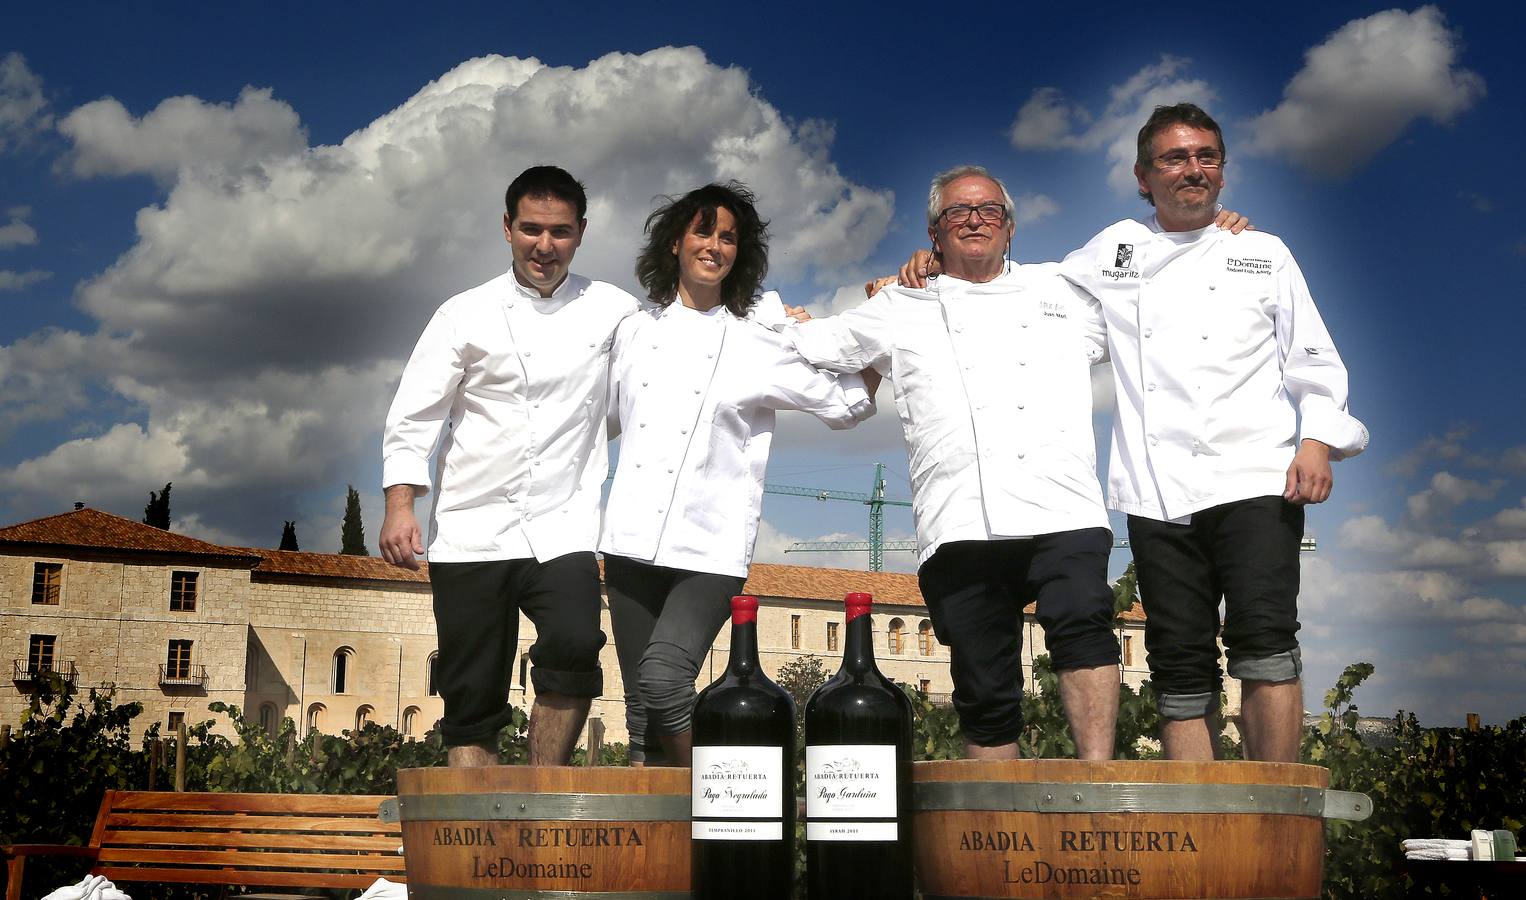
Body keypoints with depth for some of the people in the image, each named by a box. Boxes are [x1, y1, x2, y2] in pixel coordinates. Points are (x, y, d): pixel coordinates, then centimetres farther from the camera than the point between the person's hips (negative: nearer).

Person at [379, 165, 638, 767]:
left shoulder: (614, 311, 9)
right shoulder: (466, 315, 6)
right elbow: (412, 417, 4)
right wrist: (400, 506, -8)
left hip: (561, 529, 0)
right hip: (471, 533, 0)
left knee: (574, 644, -25)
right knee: (472, 696, 1)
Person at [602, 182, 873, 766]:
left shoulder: (759, 344, 7)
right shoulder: (634, 331, 15)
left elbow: (849, 406, 12)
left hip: (710, 550, -3)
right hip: (632, 543, 4)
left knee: (663, 680, -23)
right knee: (641, 715, 3)